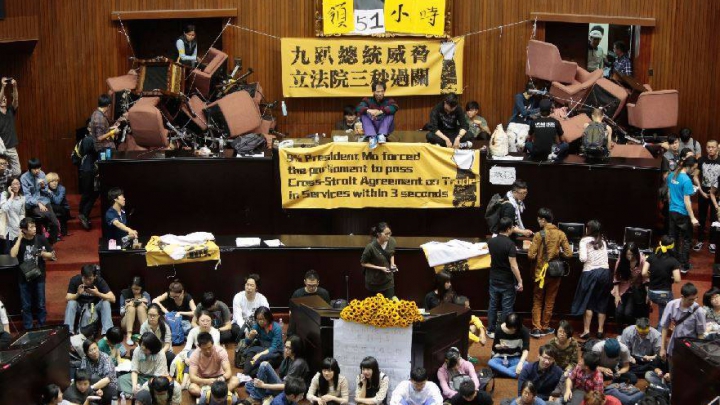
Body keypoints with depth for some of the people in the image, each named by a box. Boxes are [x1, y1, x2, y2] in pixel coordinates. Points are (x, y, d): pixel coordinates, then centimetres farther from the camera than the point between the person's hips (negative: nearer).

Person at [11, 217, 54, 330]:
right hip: (24, 278, 0)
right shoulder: (18, 241, -4)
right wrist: (20, 238, -17)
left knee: (40, 305, 6)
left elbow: (52, 255, 4)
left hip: (39, 277, 0)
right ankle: (28, 329, 16)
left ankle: (42, 328, 19)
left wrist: (43, 254, -17)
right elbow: (13, 255, -22)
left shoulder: (41, 239, -3)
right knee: (26, 306, 6)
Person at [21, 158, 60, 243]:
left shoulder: (42, 174, 4)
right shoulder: (24, 178, -9)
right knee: (48, 215, -31)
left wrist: (43, 186, -10)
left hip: (44, 202, 4)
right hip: (32, 205, -4)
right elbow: (27, 196, -12)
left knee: (55, 224, -13)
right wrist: (38, 203, -25)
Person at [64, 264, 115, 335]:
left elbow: (112, 298, -24)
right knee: (71, 303, -30)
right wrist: (78, 294, -37)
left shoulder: (99, 280, -19)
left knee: (106, 303, -29)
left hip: (95, 305, 0)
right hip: (80, 306, 0)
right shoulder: (75, 280, -18)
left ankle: (106, 332, -34)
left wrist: (98, 293, -38)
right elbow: (67, 298, -18)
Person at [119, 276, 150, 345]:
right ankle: (129, 336, -42)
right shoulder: (124, 294, 0)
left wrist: (145, 306, -20)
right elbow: (121, 313, 0)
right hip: (126, 322, 0)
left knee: (141, 307, -26)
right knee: (131, 307, -28)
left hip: (141, 321, 0)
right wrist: (126, 307, -20)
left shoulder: (146, 295, 2)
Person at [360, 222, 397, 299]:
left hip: (388, 278, 4)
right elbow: (363, 263, -15)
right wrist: (380, 268, -22)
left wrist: (392, 264, -9)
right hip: (374, 281, -4)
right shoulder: (371, 247, -28)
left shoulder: (391, 241, -12)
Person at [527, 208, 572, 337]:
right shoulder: (561, 234, -6)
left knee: (537, 301, 10)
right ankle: (545, 328, 22)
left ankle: (536, 328, 2)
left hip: (541, 272, -2)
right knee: (550, 301, 15)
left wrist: (534, 252, 6)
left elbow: (531, 255, -16)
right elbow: (568, 254, -7)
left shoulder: (539, 235, -14)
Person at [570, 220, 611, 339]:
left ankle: (586, 330, 1)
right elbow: (605, 257, 16)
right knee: (602, 303, 10)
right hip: (605, 272, 4)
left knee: (588, 302, 3)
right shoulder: (603, 241, 14)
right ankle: (600, 330, 11)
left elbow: (583, 258, -12)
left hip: (590, 272, -4)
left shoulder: (585, 241, -2)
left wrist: (581, 257, 8)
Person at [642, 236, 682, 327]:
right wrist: (670, 278, 6)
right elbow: (677, 279, -15)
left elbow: (644, 273, -7)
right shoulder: (673, 261, -9)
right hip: (665, 294, -4)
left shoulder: (651, 257, 0)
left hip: (651, 293, 4)